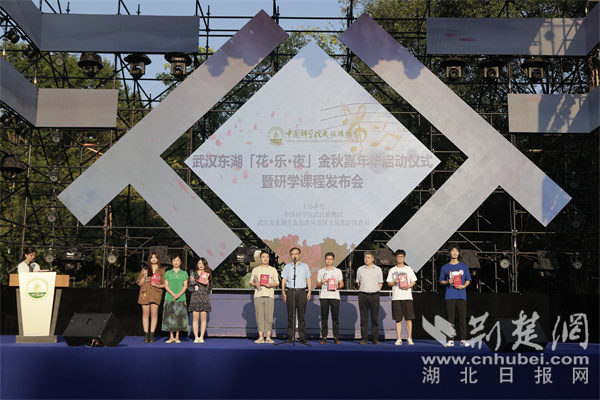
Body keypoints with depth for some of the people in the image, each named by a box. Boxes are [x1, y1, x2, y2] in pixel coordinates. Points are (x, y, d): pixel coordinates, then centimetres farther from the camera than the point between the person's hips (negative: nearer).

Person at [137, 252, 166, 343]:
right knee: (145, 314, -1)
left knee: (154, 314, -6)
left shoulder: (161, 270, 11)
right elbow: (140, 283, 11)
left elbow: (165, 284, 12)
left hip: (156, 294, -1)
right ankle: (146, 335, 3)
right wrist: (144, 276, -5)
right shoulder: (145, 269, 14)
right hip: (145, 293, 1)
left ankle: (151, 335, -2)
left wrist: (158, 285, -7)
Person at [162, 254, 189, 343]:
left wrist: (179, 294, -11)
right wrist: (173, 294, -11)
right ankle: (171, 336, 9)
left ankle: (177, 337, 7)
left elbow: (185, 286, 4)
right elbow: (166, 285, 3)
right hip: (169, 298, 0)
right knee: (170, 317, 0)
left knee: (179, 317, -1)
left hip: (181, 299, 0)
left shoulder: (184, 273, 9)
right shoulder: (168, 273, 8)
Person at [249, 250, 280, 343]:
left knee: (269, 317, -4)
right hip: (258, 295, 0)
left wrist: (271, 285, -9)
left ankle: (268, 337, 1)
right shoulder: (255, 270, 13)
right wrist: (255, 284, -6)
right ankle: (261, 337, 3)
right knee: (259, 317, -2)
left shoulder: (273, 270, 12)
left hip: (269, 295, 0)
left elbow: (277, 283, 11)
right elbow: (251, 282, 15)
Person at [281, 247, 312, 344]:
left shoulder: (305, 266, 15)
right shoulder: (287, 266, 14)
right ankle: (290, 337, 2)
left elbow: (308, 280, 14)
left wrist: (309, 291, 3)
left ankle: (302, 337, -1)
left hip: (302, 292, 0)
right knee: (290, 316, -1)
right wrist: (283, 292, 0)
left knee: (301, 316, -2)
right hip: (290, 292, 0)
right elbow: (283, 280, 11)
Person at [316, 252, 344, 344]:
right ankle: (324, 337, 4)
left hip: (334, 296, -1)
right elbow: (317, 285, 14)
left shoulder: (338, 271, 13)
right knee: (324, 317, 0)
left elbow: (342, 284, 11)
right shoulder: (320, 271, 14)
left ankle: (336, 338, 1)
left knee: (335, 317, -3)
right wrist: (321, 283, -8)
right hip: (323, 296, 1)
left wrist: (338, 286, -10)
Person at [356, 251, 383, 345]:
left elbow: (380, 283, 12)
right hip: (363, 295, 1)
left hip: (374, 295, -1)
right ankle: (364, 338, 6)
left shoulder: (378, 269, 8)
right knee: (364, 318, 2)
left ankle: (375, 338, 5)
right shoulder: (360, 269, 10)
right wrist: (362, 290, 6)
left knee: (375, 318, 1)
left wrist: (376, 291, 1)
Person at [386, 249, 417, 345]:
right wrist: (394, 282, -10)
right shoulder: (392, 270, 11)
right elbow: (389, 283, 10)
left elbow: (414, 281, 10)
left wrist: (408, 286, -9)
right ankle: (399, 339, 6)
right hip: (396, 297, 0)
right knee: (398, 319, 1)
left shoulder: (409, 269, 10)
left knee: (409, 318, -4)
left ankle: (409, 338, 2)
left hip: (407, 297, 0)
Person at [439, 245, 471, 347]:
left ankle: (463, 339, 2)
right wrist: (448, 282, -7)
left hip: (461, 294, 0)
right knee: (450, 318, -1)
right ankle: (450, 339, 3)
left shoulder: (464, 266, 13)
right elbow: (441, 281, 13)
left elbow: (468, 279, 15)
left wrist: (464, 286, -5)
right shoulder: (445, 267, 11)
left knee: (462, 317, -3)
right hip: (450, 295, 0)